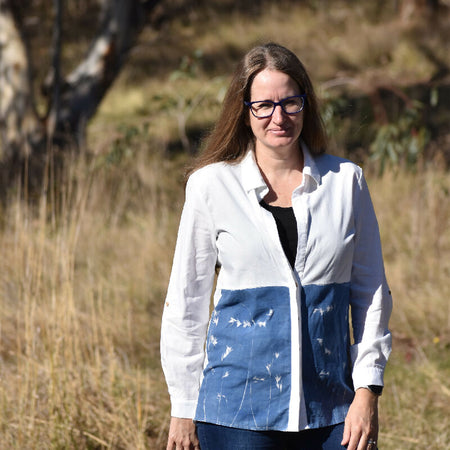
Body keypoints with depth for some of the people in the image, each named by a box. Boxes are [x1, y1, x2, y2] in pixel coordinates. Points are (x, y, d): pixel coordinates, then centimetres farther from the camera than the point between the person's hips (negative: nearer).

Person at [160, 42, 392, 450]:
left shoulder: (346, 181, 4)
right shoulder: (212, 186, 0)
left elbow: (371, 293, 9)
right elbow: (186, 301, 5)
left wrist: (367, 389, 1)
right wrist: (183, 408, 4)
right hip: (237, 410, -1)